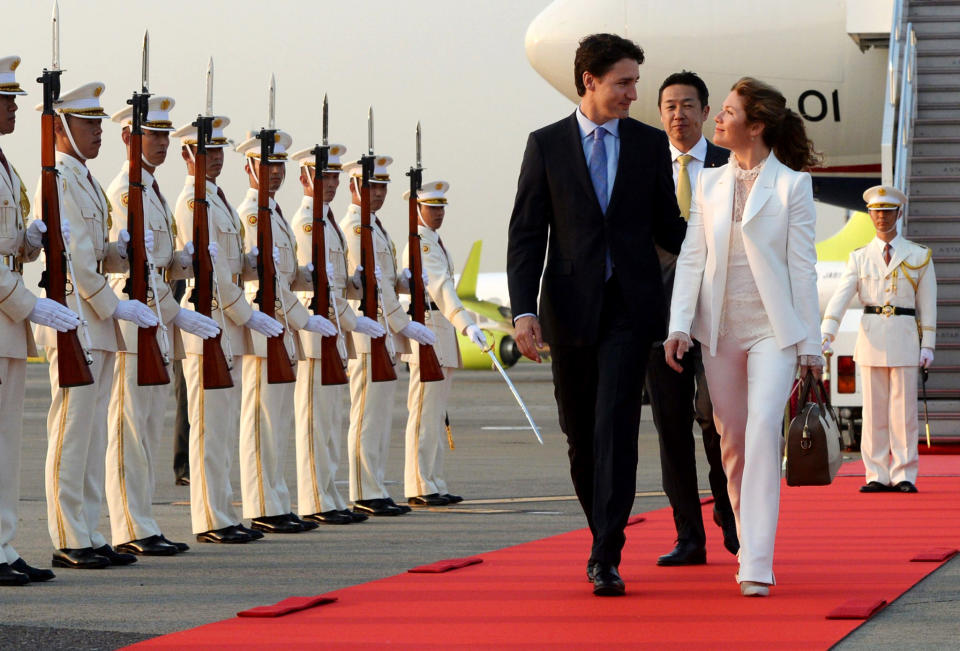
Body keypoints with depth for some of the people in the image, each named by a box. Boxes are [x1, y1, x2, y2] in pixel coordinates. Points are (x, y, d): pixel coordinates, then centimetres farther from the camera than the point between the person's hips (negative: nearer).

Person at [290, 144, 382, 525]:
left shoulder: (327, 220, 20)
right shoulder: (305, 222, -12)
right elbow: (318, 282, -17)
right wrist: (353, 321, -15)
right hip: (317, 330, -10)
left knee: (330, 422, 11)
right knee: (316, 419, -8)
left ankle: (328, 499, 14)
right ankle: (315, 504, -7)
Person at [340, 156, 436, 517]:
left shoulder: (374, 226, 20)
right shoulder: (354, 226, -12)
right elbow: (371, 282, -16)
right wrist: (403, 324, -14)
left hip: (384, 335, 10)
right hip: (368, 332, -10)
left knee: (380, 417, 10)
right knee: (368, 416, -8)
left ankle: (376, 492, 13)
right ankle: (366, 496, -7)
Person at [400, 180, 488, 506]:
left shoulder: (435, 242, 19)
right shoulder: (419, 243, -14)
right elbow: (439, 287, -27)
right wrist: (466, 324, -38)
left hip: (442, 331, 10)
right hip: (427, 332, -10)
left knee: (436, 414, 10)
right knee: (424, 413, -8)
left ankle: (433, 485, 13)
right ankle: (420, 488, -7)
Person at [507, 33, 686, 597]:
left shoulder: (650, 144, 7)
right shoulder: (547, 145, 4)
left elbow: (666, 227, 12)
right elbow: (526, 234, 1)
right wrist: (524, 310, -10)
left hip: (631, 306, -1)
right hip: (570, 308, 1)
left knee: (616, 427, -12)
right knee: (580, 434, 9)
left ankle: (607, 558, -14)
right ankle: (603, 536, 28)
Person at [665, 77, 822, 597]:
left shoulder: (791, 184, -3)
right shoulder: (709, 183, 10)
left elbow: (802, 266, -3)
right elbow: (691, 258, 7)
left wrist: (810, 343, -4)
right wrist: (679, 326, -4)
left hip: (774, 329, -5)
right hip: (720, 329, 5)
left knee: (763, 429, -19)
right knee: (732, 442, 8)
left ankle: (757, 566, -23)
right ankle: (749, 548, 25)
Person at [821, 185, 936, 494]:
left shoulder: (919, 256, 6)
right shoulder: (860, 257, 8)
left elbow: (927, 304, 6)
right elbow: (840, 297, -3)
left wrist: (927, 346, -1)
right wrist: (824, 335, -16)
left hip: (904, 335, -1)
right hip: (871, 335, 1)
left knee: (903, 408, -2)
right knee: (874, 410, 2)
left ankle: (904, 476, 3)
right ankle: (877, 476, 6)